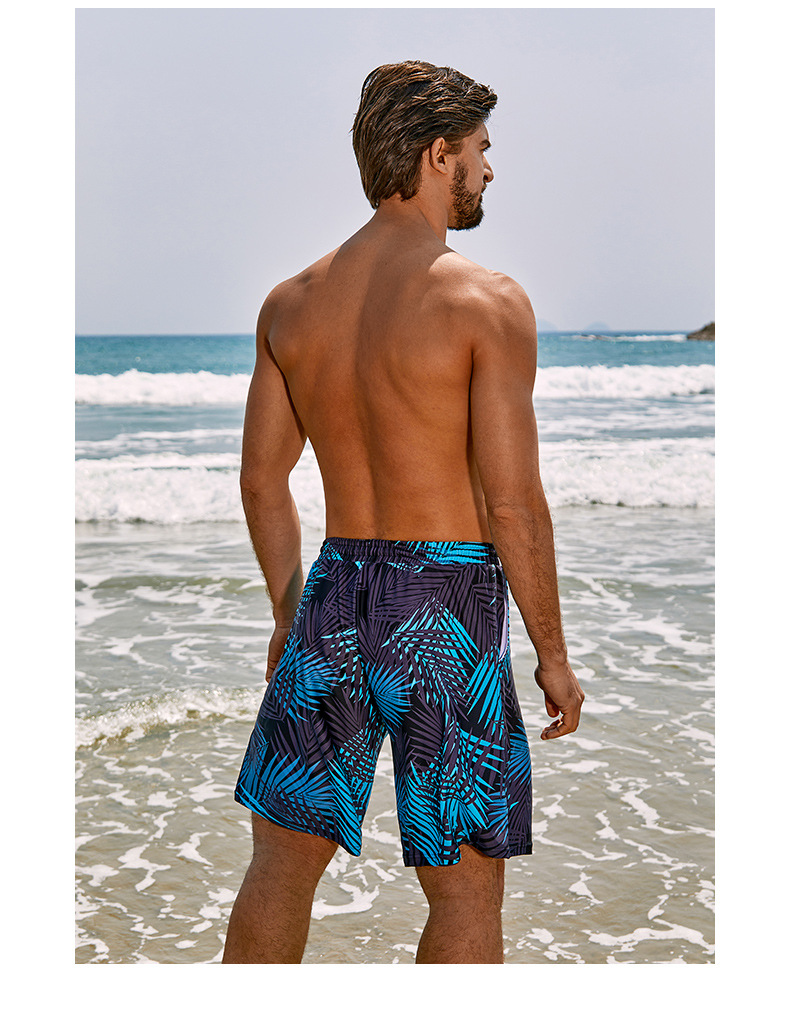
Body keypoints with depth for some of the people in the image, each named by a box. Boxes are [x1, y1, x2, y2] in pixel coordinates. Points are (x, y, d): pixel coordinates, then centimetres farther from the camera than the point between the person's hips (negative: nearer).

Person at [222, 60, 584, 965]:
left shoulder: (291, 302, 5)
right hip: (448, 607, -5)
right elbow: (514, 502, -14)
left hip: (334, 596, 5)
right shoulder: (487, 302, -12)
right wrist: (553, 654, -4)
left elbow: (262, 481, 10)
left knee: (281, 861, 16)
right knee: (466, 889, 7)